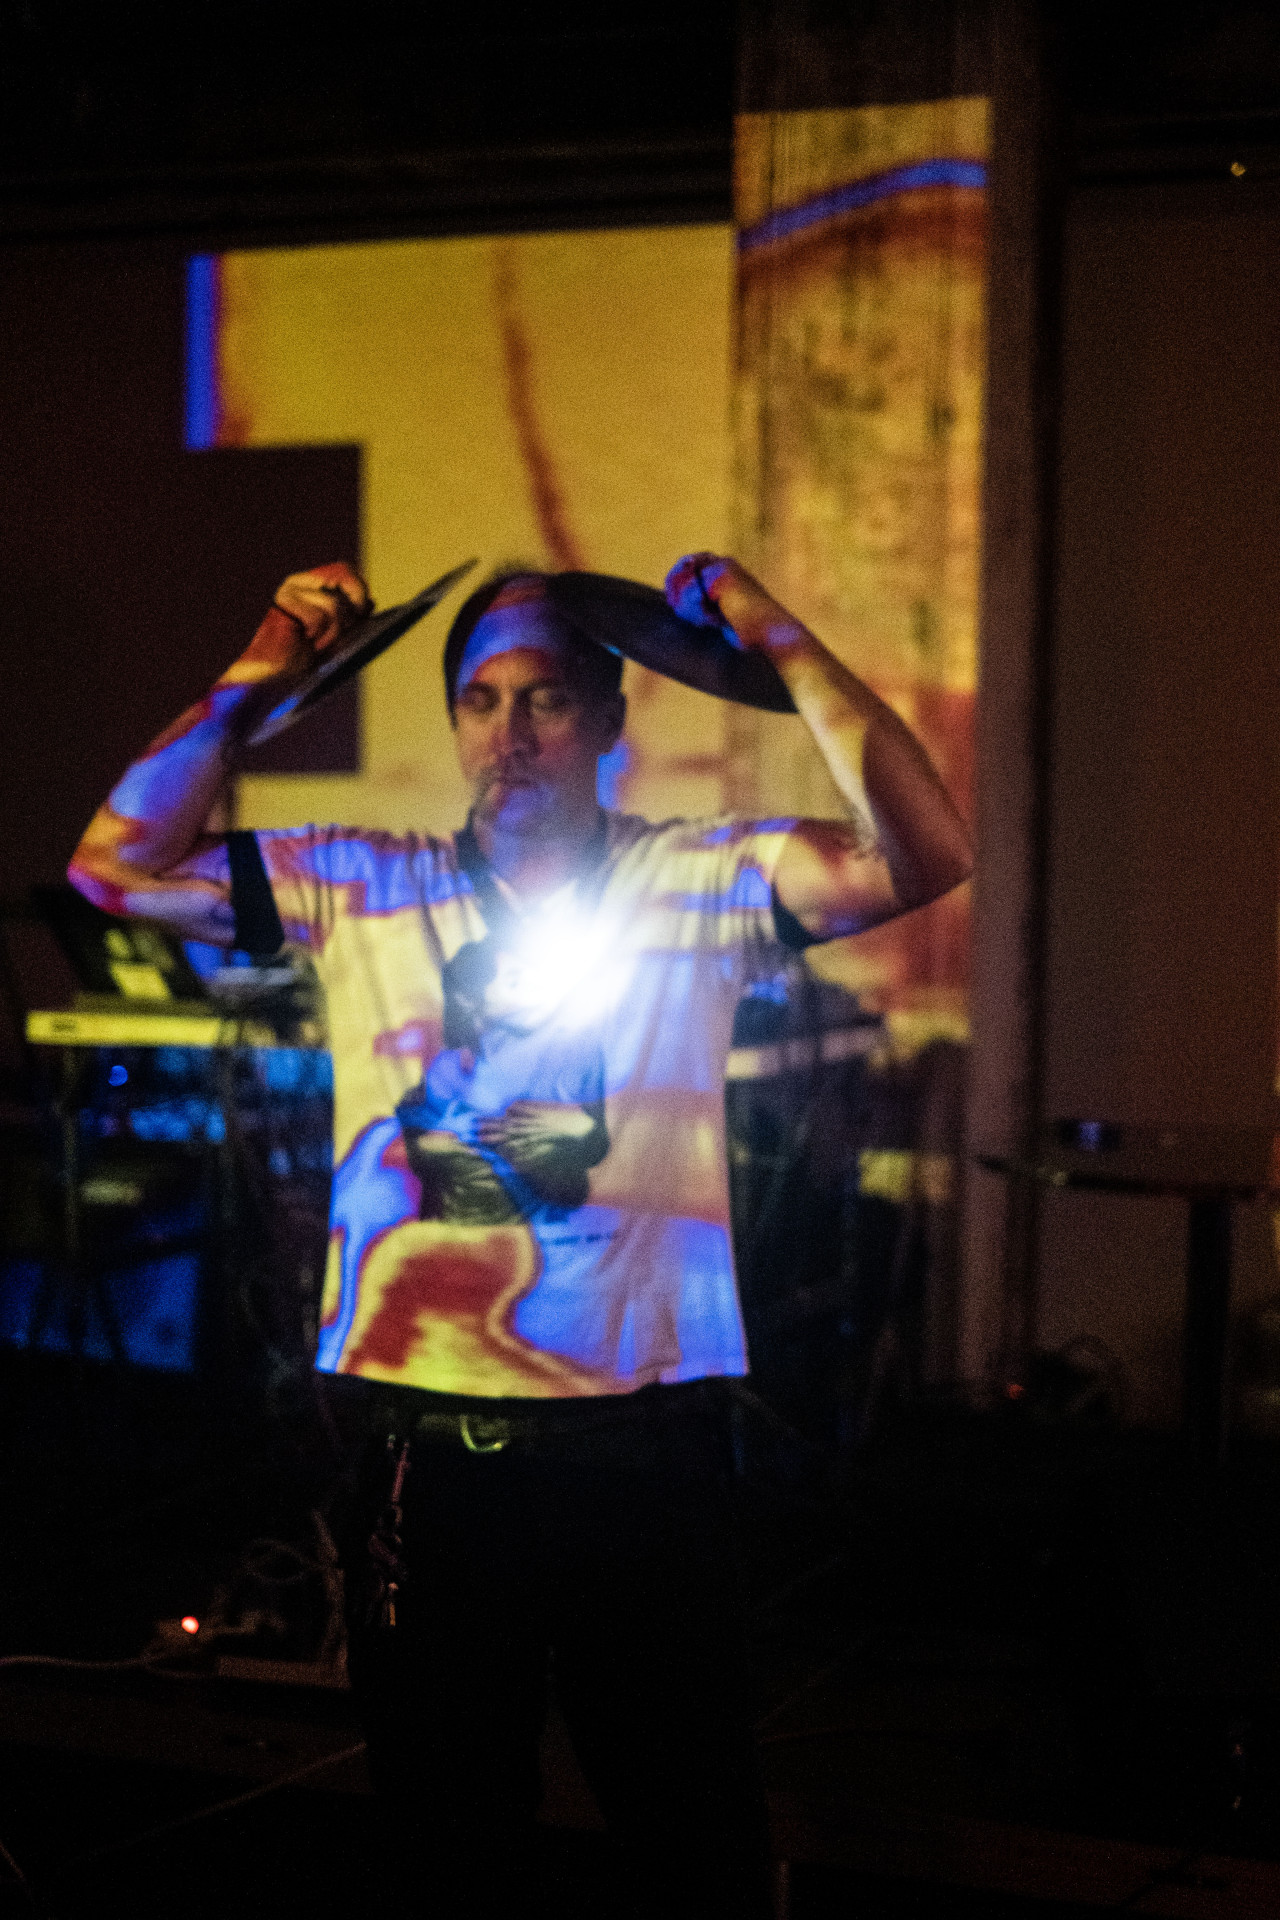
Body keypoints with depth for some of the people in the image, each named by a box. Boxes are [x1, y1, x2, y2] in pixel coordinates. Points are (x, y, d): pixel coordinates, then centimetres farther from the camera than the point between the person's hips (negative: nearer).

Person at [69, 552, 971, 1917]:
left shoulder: (697, 884, 1)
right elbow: (118, 867, 2)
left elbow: (921, 858, -13)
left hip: (640, 1449, -2)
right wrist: (256, 682, -3)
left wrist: (781, 642, -15)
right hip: (426, 1457, 2)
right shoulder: (359, 889, 7)